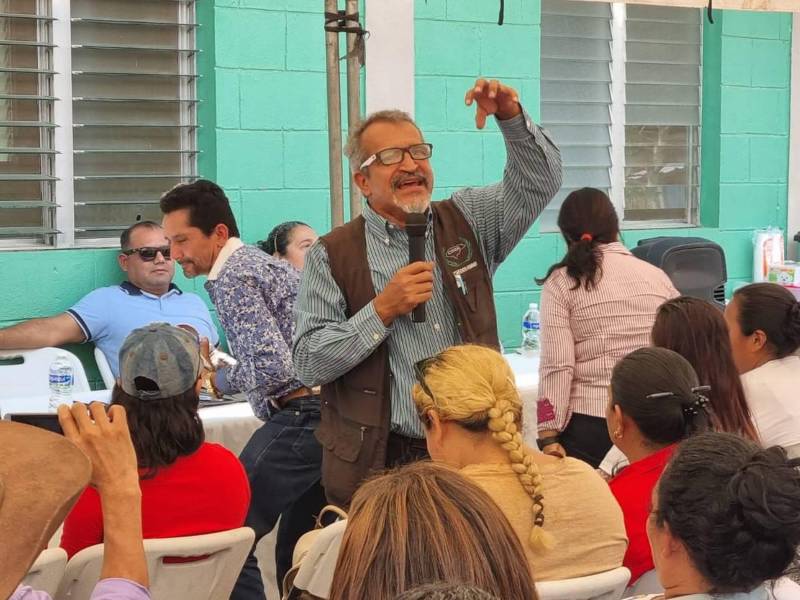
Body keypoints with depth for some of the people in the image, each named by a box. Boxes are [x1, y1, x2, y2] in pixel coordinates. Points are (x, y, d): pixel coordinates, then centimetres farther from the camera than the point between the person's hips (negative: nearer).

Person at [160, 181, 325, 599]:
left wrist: (215, 379, -4)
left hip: (301, 415, -10)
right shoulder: (266, 262, 21)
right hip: (331, 414, 10)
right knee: (296, 550, 17)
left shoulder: (230, 276, -8)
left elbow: (273, 368, -19)